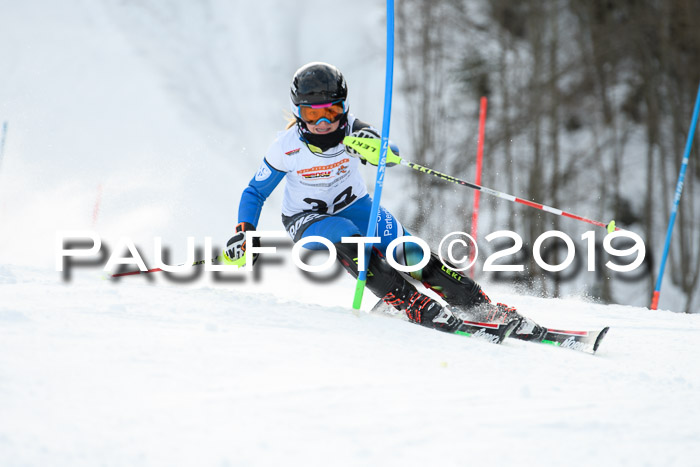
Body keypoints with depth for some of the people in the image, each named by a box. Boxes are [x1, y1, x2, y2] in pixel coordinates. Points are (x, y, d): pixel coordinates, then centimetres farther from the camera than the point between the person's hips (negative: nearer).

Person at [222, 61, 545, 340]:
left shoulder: (351, 131, -19)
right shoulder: (286, 148, -21)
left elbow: (392, 155, -35)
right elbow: (255, 193, -7)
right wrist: (244, 233, -20)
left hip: (354, 206, 2)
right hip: (307, 221, -2)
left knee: (410, 254, -18)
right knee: (347, 239, -36)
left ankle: (486, 309, -14)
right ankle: (413, 305, -38)